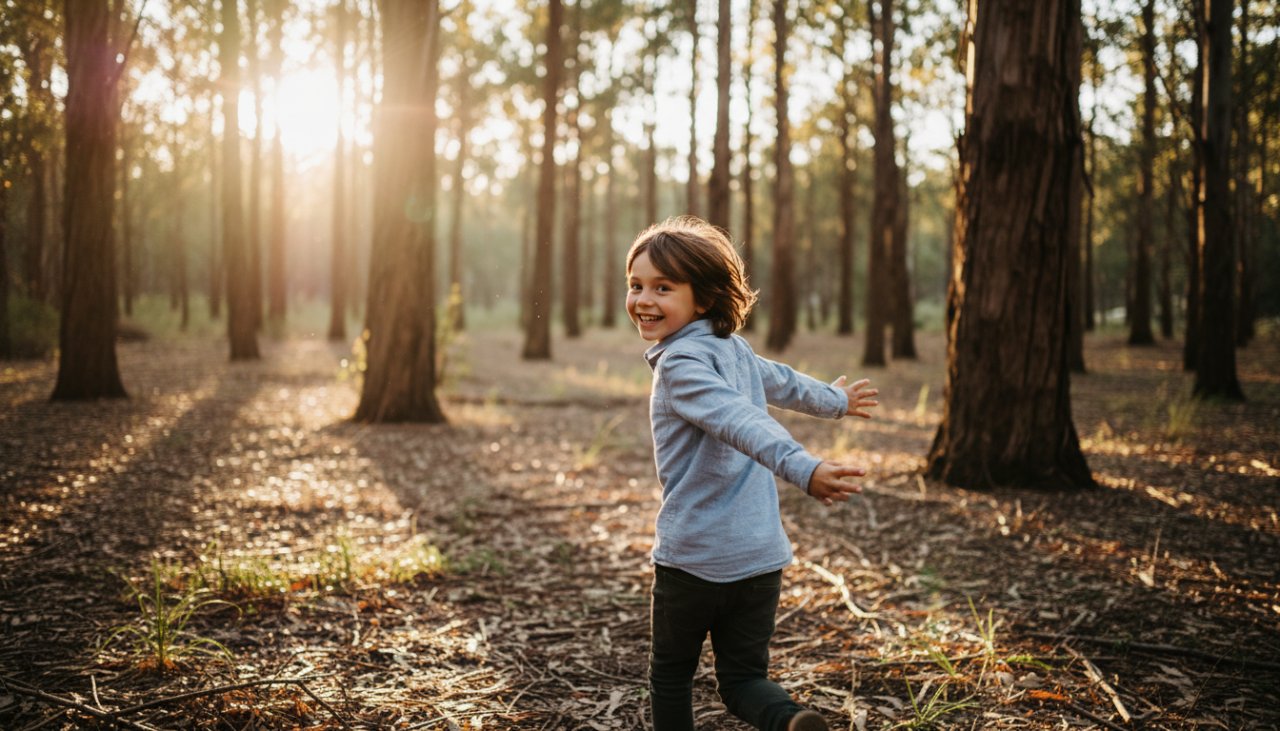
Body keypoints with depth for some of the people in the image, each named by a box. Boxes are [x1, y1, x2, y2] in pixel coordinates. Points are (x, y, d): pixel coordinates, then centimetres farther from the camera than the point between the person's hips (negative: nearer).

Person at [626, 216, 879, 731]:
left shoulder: (679, 363, -14)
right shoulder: (734, 349, 10)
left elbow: (742, 421, -31)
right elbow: (783, 382, 29)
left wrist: (802, 470, -45)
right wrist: (835, 401, 48)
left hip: (692, 556, -7)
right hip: (761, 554, 7)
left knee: (671, 673, 14)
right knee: (743, 677, 12)